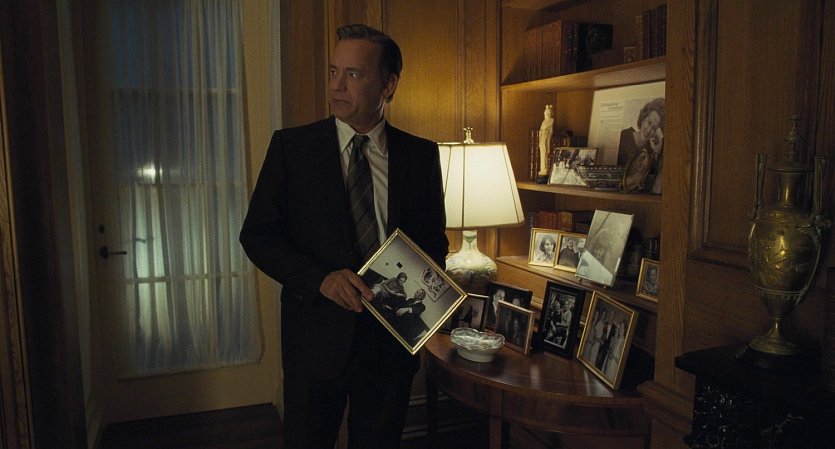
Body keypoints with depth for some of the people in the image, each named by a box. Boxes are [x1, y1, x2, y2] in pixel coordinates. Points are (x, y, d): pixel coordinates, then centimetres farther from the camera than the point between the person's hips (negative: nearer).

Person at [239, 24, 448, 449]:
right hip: (317, 337, -1)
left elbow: (434, 240, 10)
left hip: (393, 338, 2)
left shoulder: (421, 155, 1)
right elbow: (257, 235, -4)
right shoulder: (291, 146, -4)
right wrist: (321, 278, -19)